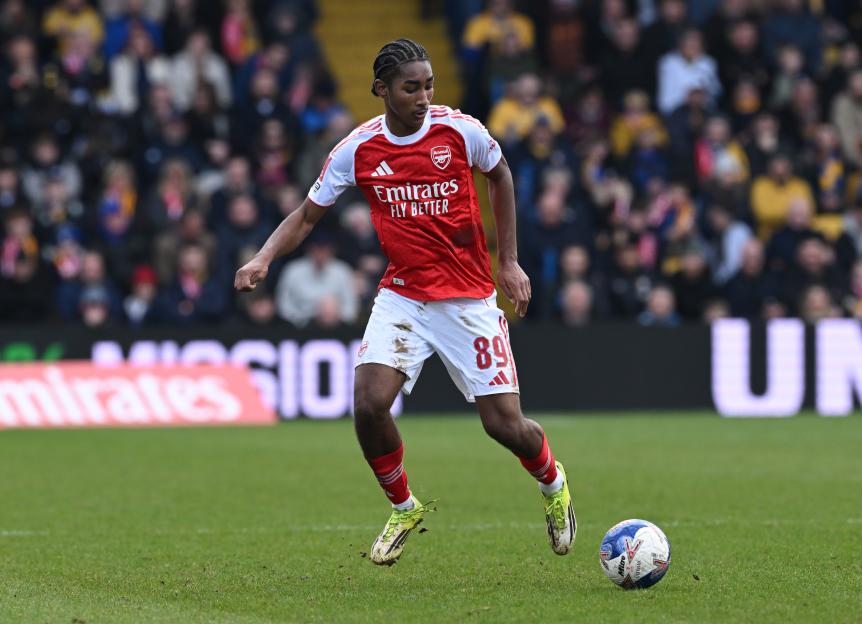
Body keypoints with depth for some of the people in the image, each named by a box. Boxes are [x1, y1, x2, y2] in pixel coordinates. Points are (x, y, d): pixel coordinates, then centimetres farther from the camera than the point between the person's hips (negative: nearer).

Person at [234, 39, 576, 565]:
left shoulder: (461, 131, -9)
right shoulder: (358, 150, -6)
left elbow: (500, 175, 11)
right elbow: (307, 216, 4)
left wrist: (510, 262, 10)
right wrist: (264, 259, -14)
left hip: (470, 299, -1)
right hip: (402, 295, 1)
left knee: (505, 424, -5)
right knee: (369, 403, -19)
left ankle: (553, 482, 31)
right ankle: (404, 509, 7)